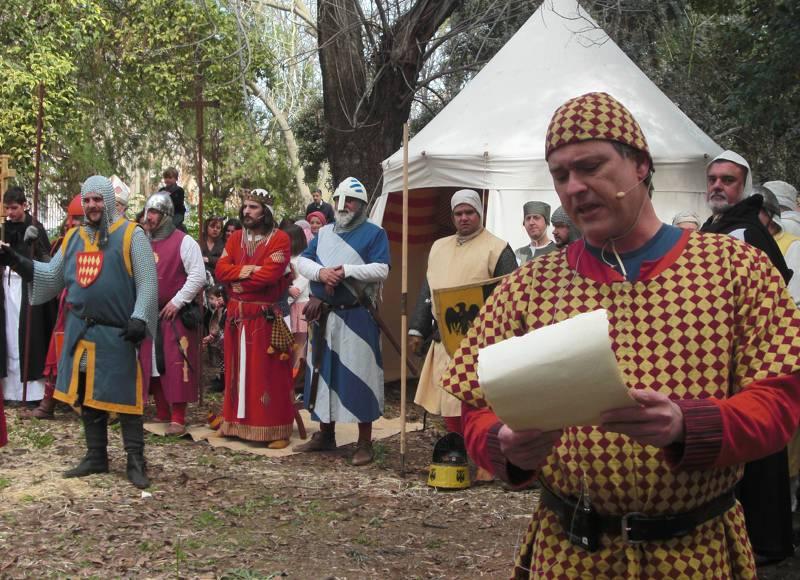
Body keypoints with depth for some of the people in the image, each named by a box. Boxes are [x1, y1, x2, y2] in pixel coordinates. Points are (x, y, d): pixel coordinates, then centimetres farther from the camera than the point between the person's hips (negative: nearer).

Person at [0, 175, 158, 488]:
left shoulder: (130, 235, -5)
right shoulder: (73, 237, 13)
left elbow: (147, 282, -9)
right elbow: (52, 276, 17)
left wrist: (139, 318, -18)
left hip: (116, 333, -6)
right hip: (80, 330, 6)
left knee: (124, 396, -2)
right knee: (87, 395, 12)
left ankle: (136, 461, 5)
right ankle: (96, 456, 24)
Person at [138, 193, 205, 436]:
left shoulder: (184, 242, -7)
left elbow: (198, 276, -13)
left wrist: (177, 302, -15)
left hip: (176, 315, -7)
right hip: (149, 314, 7)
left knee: (176, 366, -8)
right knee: (152, 365, 9)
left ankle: (178, 419, -6)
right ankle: (162, 414, 20)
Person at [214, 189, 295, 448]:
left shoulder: (279, 239, -7)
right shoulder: (235, 238, 12)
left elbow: (269, 274, -19)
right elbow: (221, 270, 1)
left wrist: (239, 279, -7)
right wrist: (248, 270, -15)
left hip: (265, 316, -6)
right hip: (236, 314, 6)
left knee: (268, 372, -4)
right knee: (237, 370, 11)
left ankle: (276, 429, 0)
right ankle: (236, 422, 21)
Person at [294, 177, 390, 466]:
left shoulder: (374, 234, -1)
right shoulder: (324, 233, 16)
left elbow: (381, 270, -13)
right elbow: (302, 262, 8)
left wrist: (345, 270, -19)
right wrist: (321, 272, -12)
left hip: (356, 317, -6)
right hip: (324, 315, 6)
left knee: (359, 376, -5)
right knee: (323, 372, 12)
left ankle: (364, 443, 2)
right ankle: (325, 435, 25)